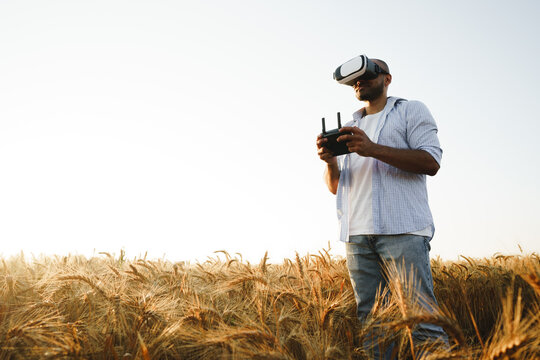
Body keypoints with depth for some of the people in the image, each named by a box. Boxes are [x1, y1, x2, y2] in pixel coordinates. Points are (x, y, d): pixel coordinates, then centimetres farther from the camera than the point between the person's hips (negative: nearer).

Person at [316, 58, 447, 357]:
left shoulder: (411, 111, 13)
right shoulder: (349, 128, 28)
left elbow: (431, 162, -4)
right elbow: (335, 187, 25)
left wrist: (373, 149, -13)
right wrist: (330, 161, 1)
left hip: (402, 230, -5)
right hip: (357, 234, 5)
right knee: (368, 319, 1)